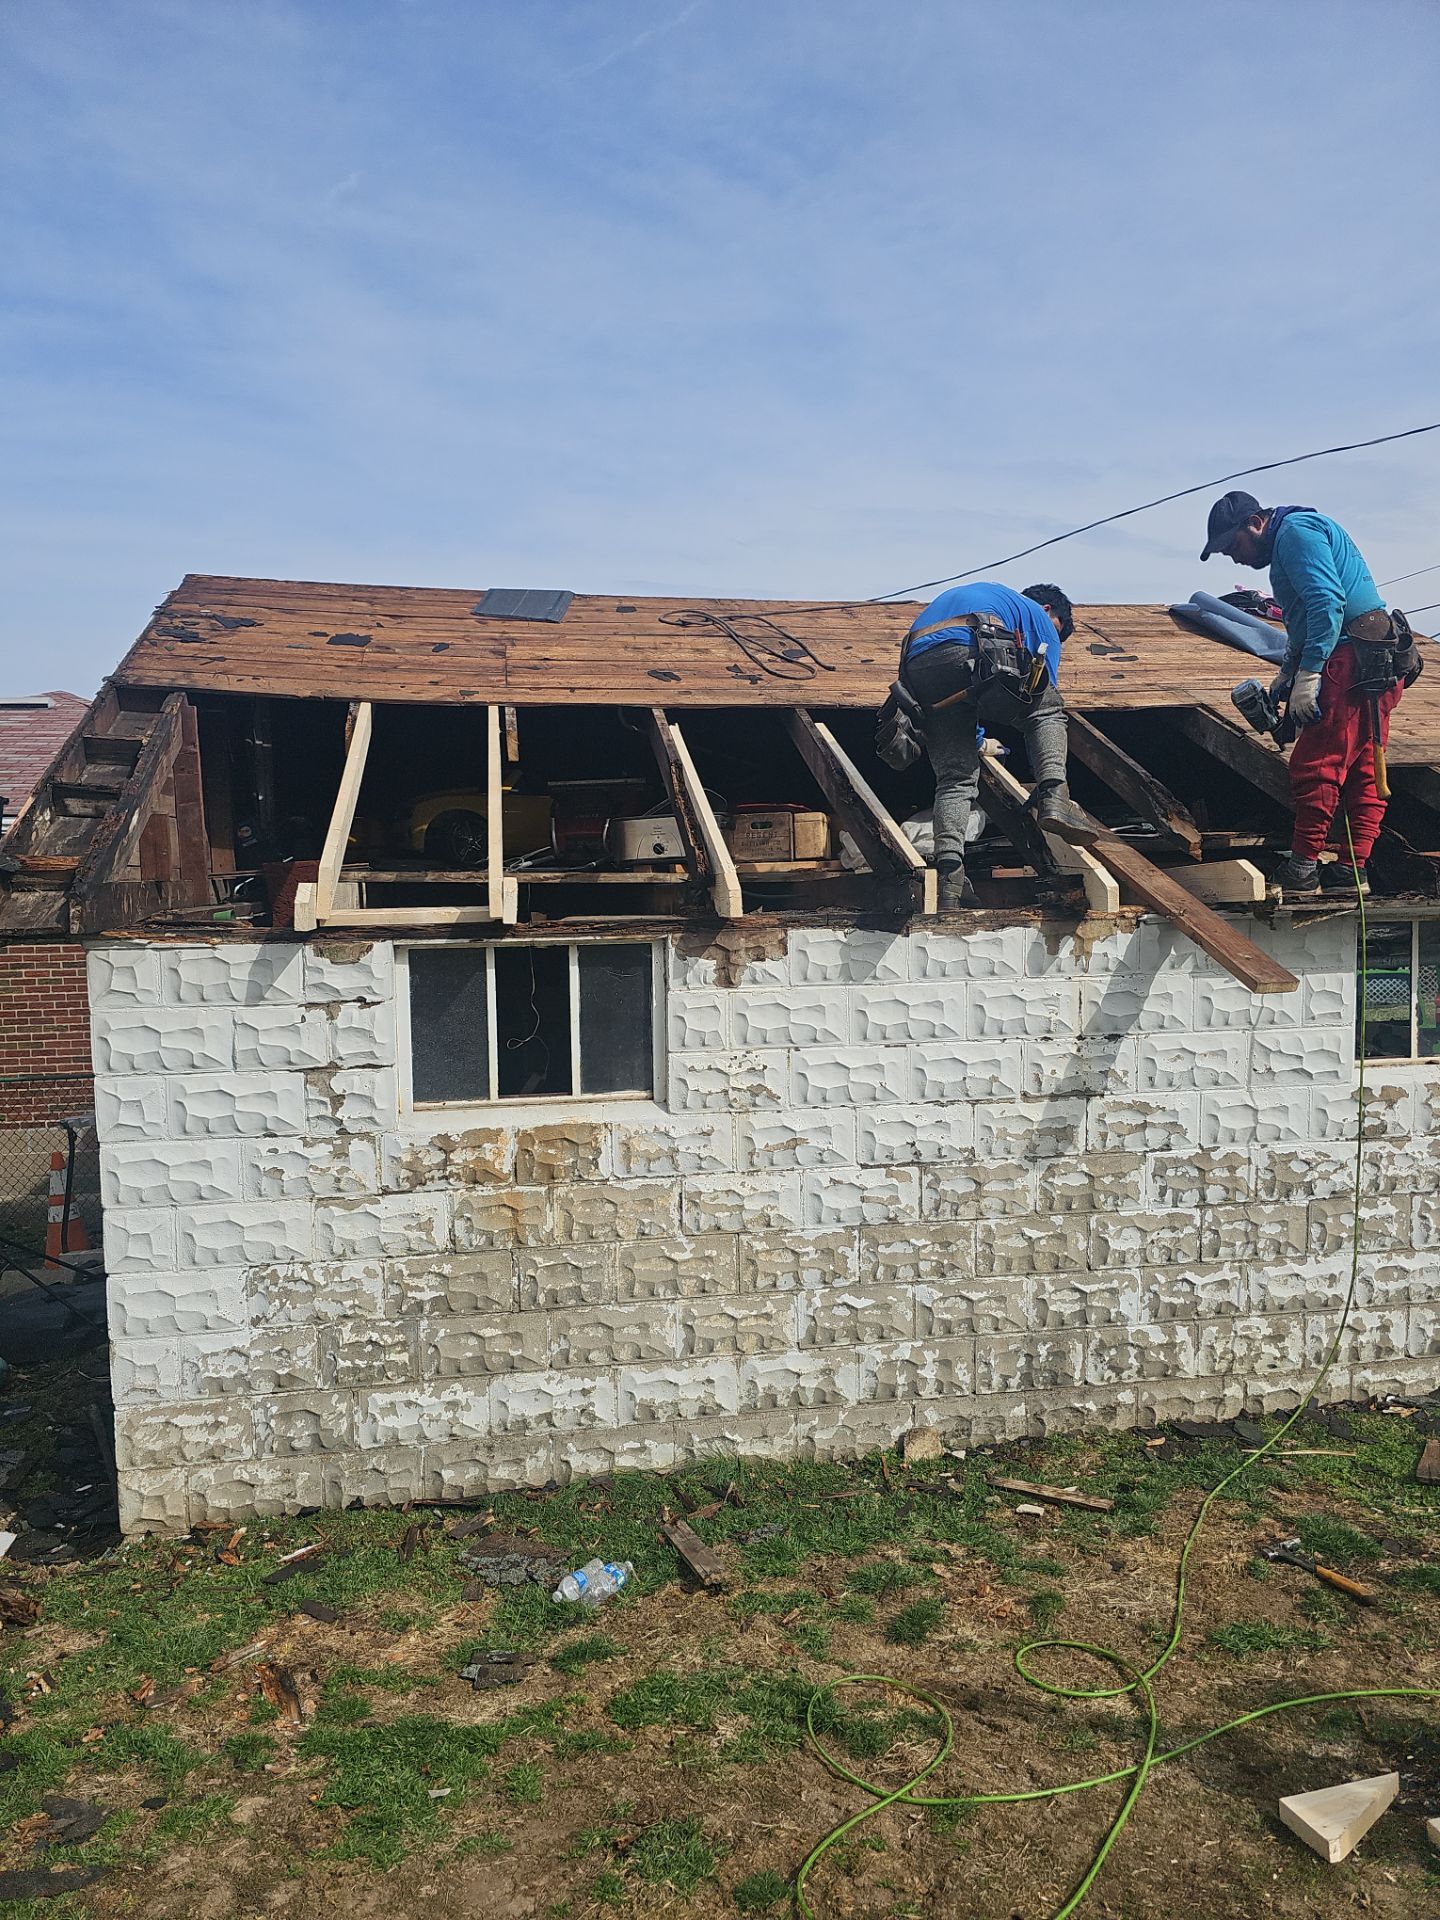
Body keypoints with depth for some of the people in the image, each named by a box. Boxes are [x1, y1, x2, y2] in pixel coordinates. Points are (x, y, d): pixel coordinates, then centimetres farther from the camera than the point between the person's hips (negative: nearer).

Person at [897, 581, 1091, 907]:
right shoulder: (1038, 616, 25)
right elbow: (1045, 697, 22)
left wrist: (976, 739, 53)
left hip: (918, 667, 5)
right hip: (969, 652, -5)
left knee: (954, 779, 7)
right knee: (1047, 709, 18)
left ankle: (949, 878, -10)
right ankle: (1053, 798, -2)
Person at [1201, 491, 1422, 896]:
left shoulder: (1295, 530, -8)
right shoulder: (1289, 541, 25)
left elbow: (1327, 601, -21)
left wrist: (1307, 674, -22)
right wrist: (1286, 672, 26)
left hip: (1352, 662, -11)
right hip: (1376, 666, 11)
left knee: (1315, 766, -7)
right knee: (1362, 770, 10)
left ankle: (1302, 871, -2)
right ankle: (1352, 873, 13)